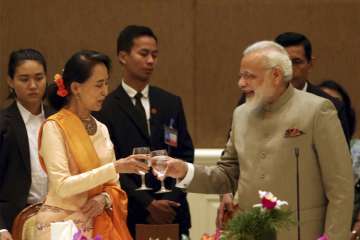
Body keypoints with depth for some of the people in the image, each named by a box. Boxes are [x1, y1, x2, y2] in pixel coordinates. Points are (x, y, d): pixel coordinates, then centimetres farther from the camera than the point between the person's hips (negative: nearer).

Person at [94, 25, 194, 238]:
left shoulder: (171, 103, 11)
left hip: (172, 213, 3)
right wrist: (149, 204, -12)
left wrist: (171, 201, -4)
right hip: (130, 216, -3)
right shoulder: (107, 108, -2)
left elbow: (185, 155, 9)